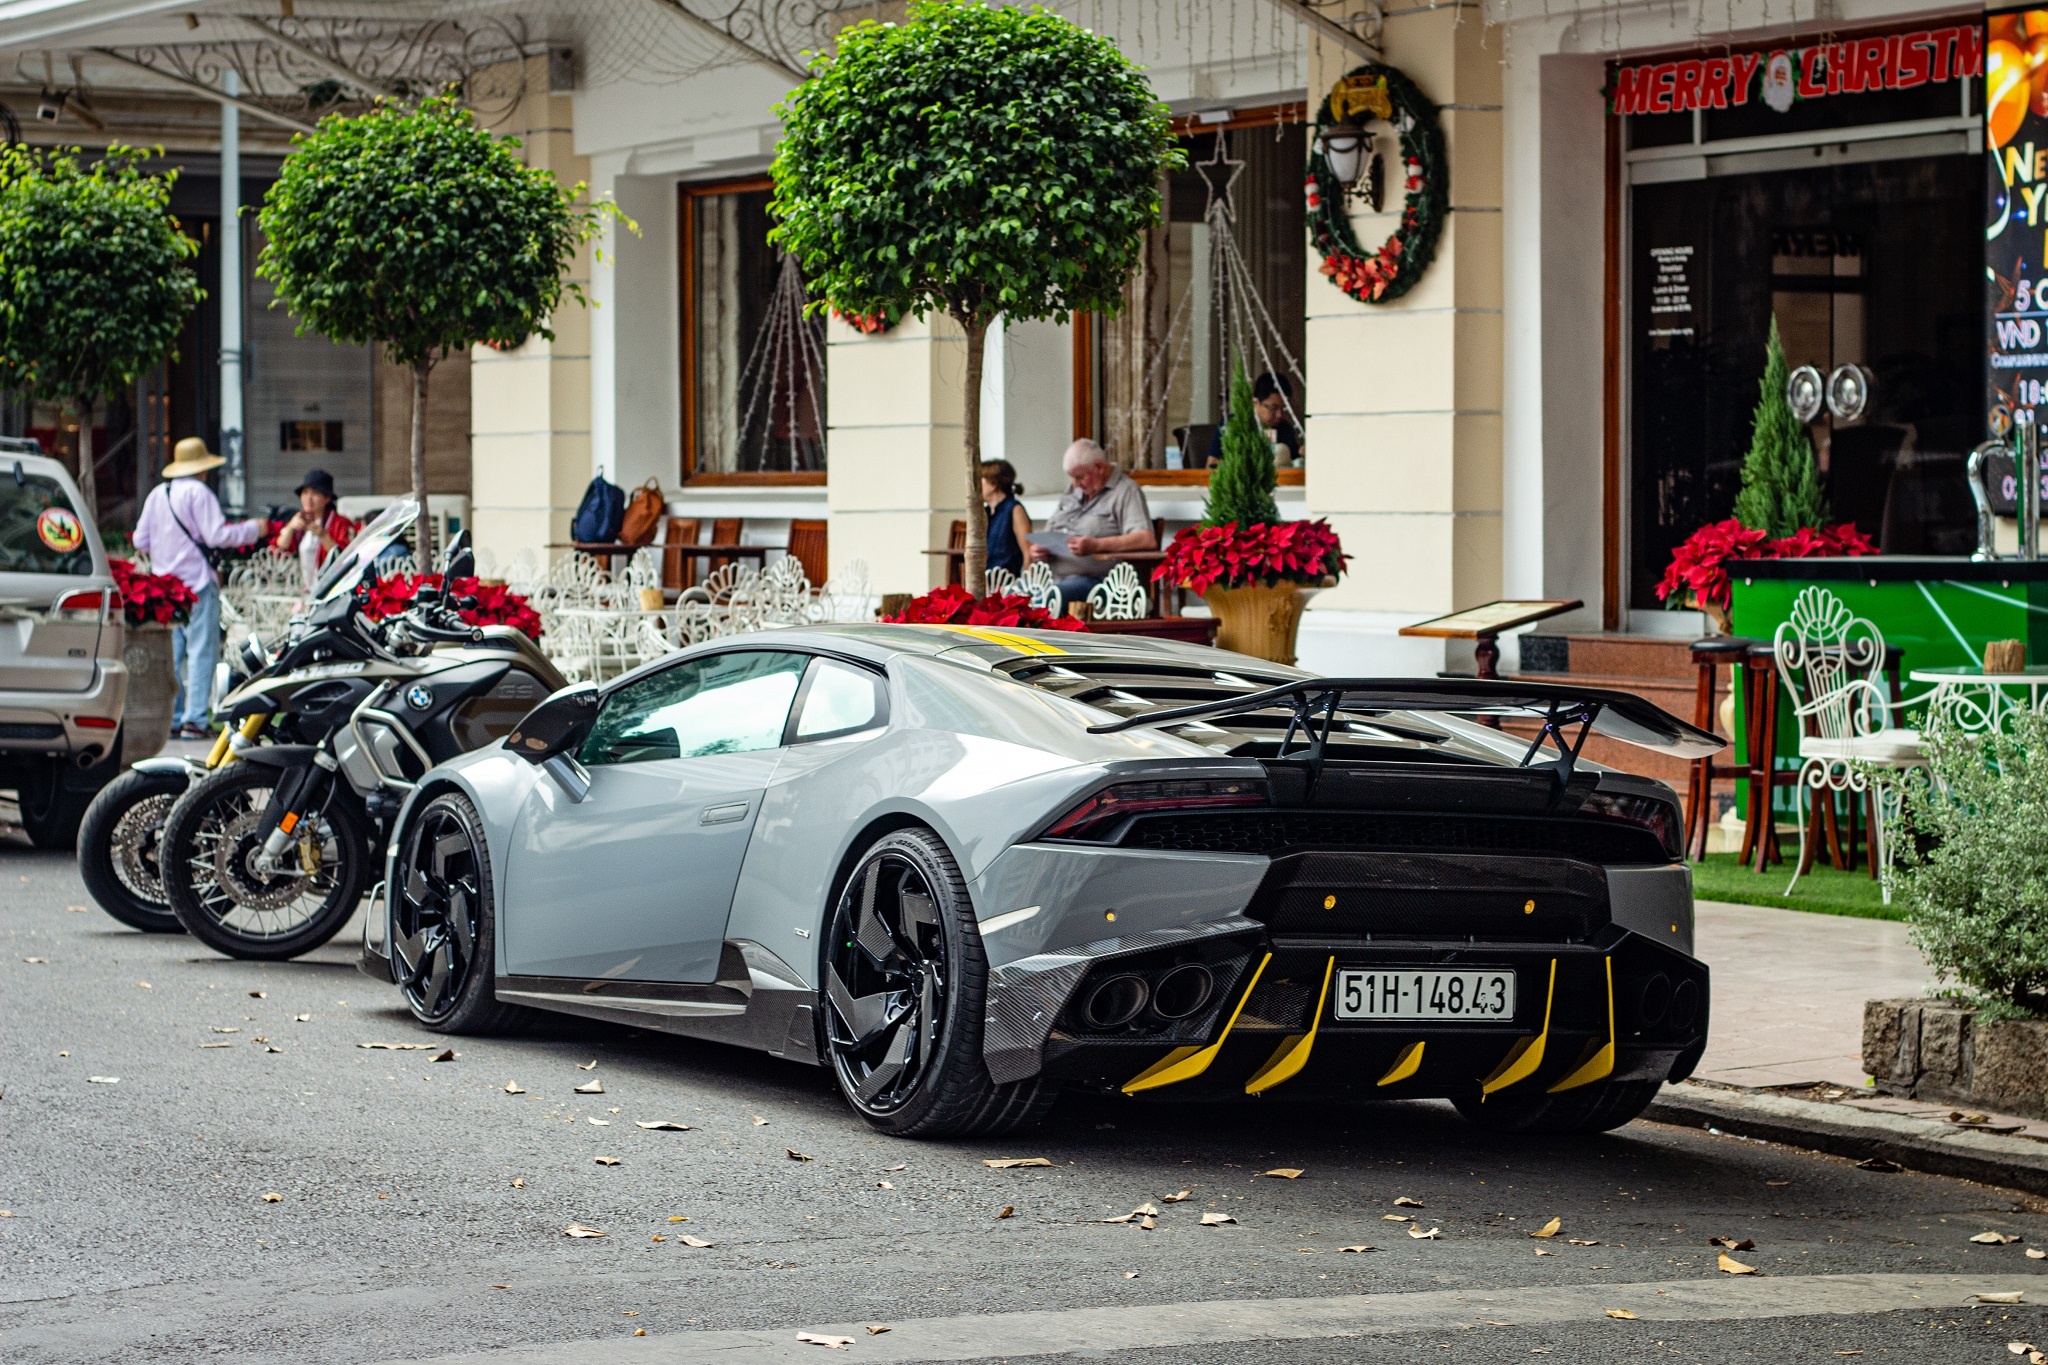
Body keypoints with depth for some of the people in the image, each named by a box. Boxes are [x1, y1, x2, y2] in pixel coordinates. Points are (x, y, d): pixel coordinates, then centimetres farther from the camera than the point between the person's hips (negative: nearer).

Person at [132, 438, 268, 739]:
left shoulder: (157, 494, 10)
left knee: (170, 654, 10)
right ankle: (194, 719, -11)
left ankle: (170, 718, 10)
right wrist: (253, 530, -3)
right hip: (197, 584, -7)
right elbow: (217, 535, -16)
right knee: (201, 651, -5)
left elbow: (141, 540, 12)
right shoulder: (198, 492, -11)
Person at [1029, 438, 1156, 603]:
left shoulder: (1126, 491, -2)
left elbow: (1148, 540, -16)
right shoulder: (1073, 493, 23)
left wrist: (1096, 545, -24)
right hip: (1053, 574, 8)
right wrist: (1038, 548, 4)